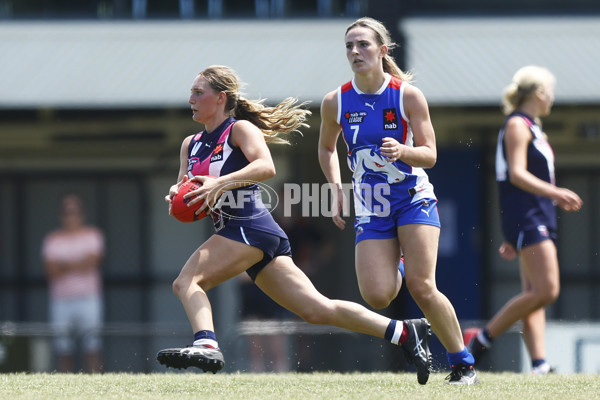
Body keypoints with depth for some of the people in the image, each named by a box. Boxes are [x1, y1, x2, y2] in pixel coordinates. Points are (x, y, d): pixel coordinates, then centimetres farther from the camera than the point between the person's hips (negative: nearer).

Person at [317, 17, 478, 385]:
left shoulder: (408, 95, -10)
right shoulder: (336, 102, -3)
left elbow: (430, 155, -8)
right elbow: (327, 148, 16)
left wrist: (402, 151, -29)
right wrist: (337, 188, 3)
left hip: (413, 199, -2)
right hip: (370, 208, 2)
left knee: (421, 287, -17)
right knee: (377, 296, -13)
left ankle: (463, 364, 0)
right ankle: (396, 268, 27)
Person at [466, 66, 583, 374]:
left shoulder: (530, 127, 22)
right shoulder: (517, 125, -8)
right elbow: (517, 174, -19)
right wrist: (555, 192, -29)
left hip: (537, 219, 10)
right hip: (526, 219, -10)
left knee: (534, 294, 0)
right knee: (546, 289, -17)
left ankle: (539, 364, -8)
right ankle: (483, 339, -10)